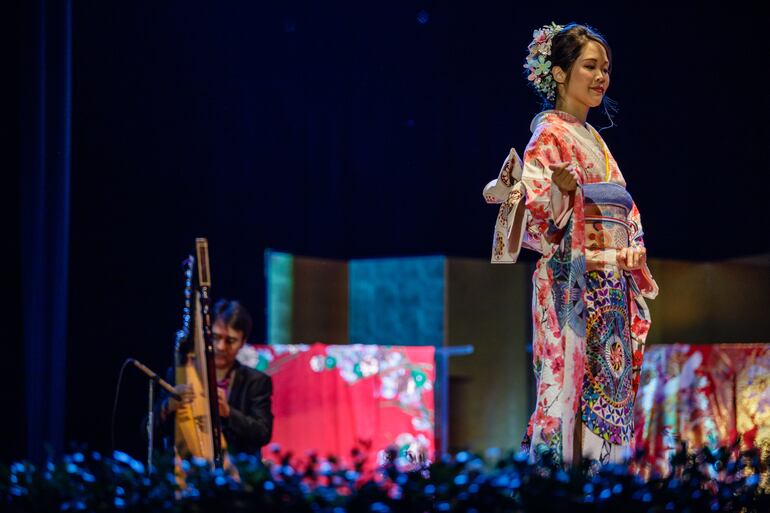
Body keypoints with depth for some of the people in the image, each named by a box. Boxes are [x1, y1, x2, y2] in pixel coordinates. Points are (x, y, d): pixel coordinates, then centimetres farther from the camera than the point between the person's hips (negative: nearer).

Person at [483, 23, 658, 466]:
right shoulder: (549, 134, -6)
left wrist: (635, 252, 12)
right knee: (570, 379, -11)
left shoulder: (593, 138, 19)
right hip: (572, 283, -8)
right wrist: (562, 188, -34)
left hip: (612, 287, 8)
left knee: (611, 387, 5)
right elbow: (534, 212, -17)